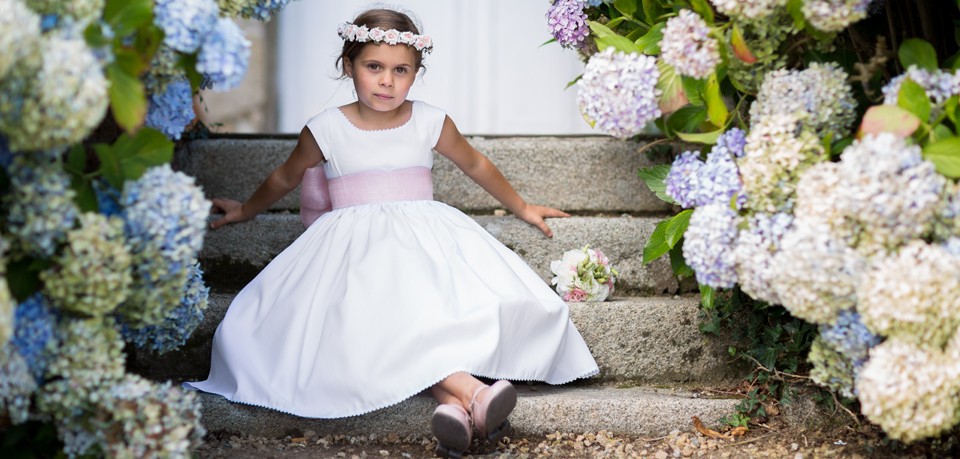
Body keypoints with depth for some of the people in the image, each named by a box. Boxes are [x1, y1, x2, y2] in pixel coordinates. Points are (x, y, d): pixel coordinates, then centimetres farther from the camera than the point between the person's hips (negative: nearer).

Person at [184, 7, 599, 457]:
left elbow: (476, 164, 25)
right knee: (370, 315, -36)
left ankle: (453, 398, -48)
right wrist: (246, 210, 38)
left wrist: (521, 207, 34)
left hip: (423, 238, 2)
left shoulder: (430, 123, 7)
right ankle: (467, 389, -51)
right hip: (356, 247, -2)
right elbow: (286, 177, 24)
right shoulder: (326, 129, 4)